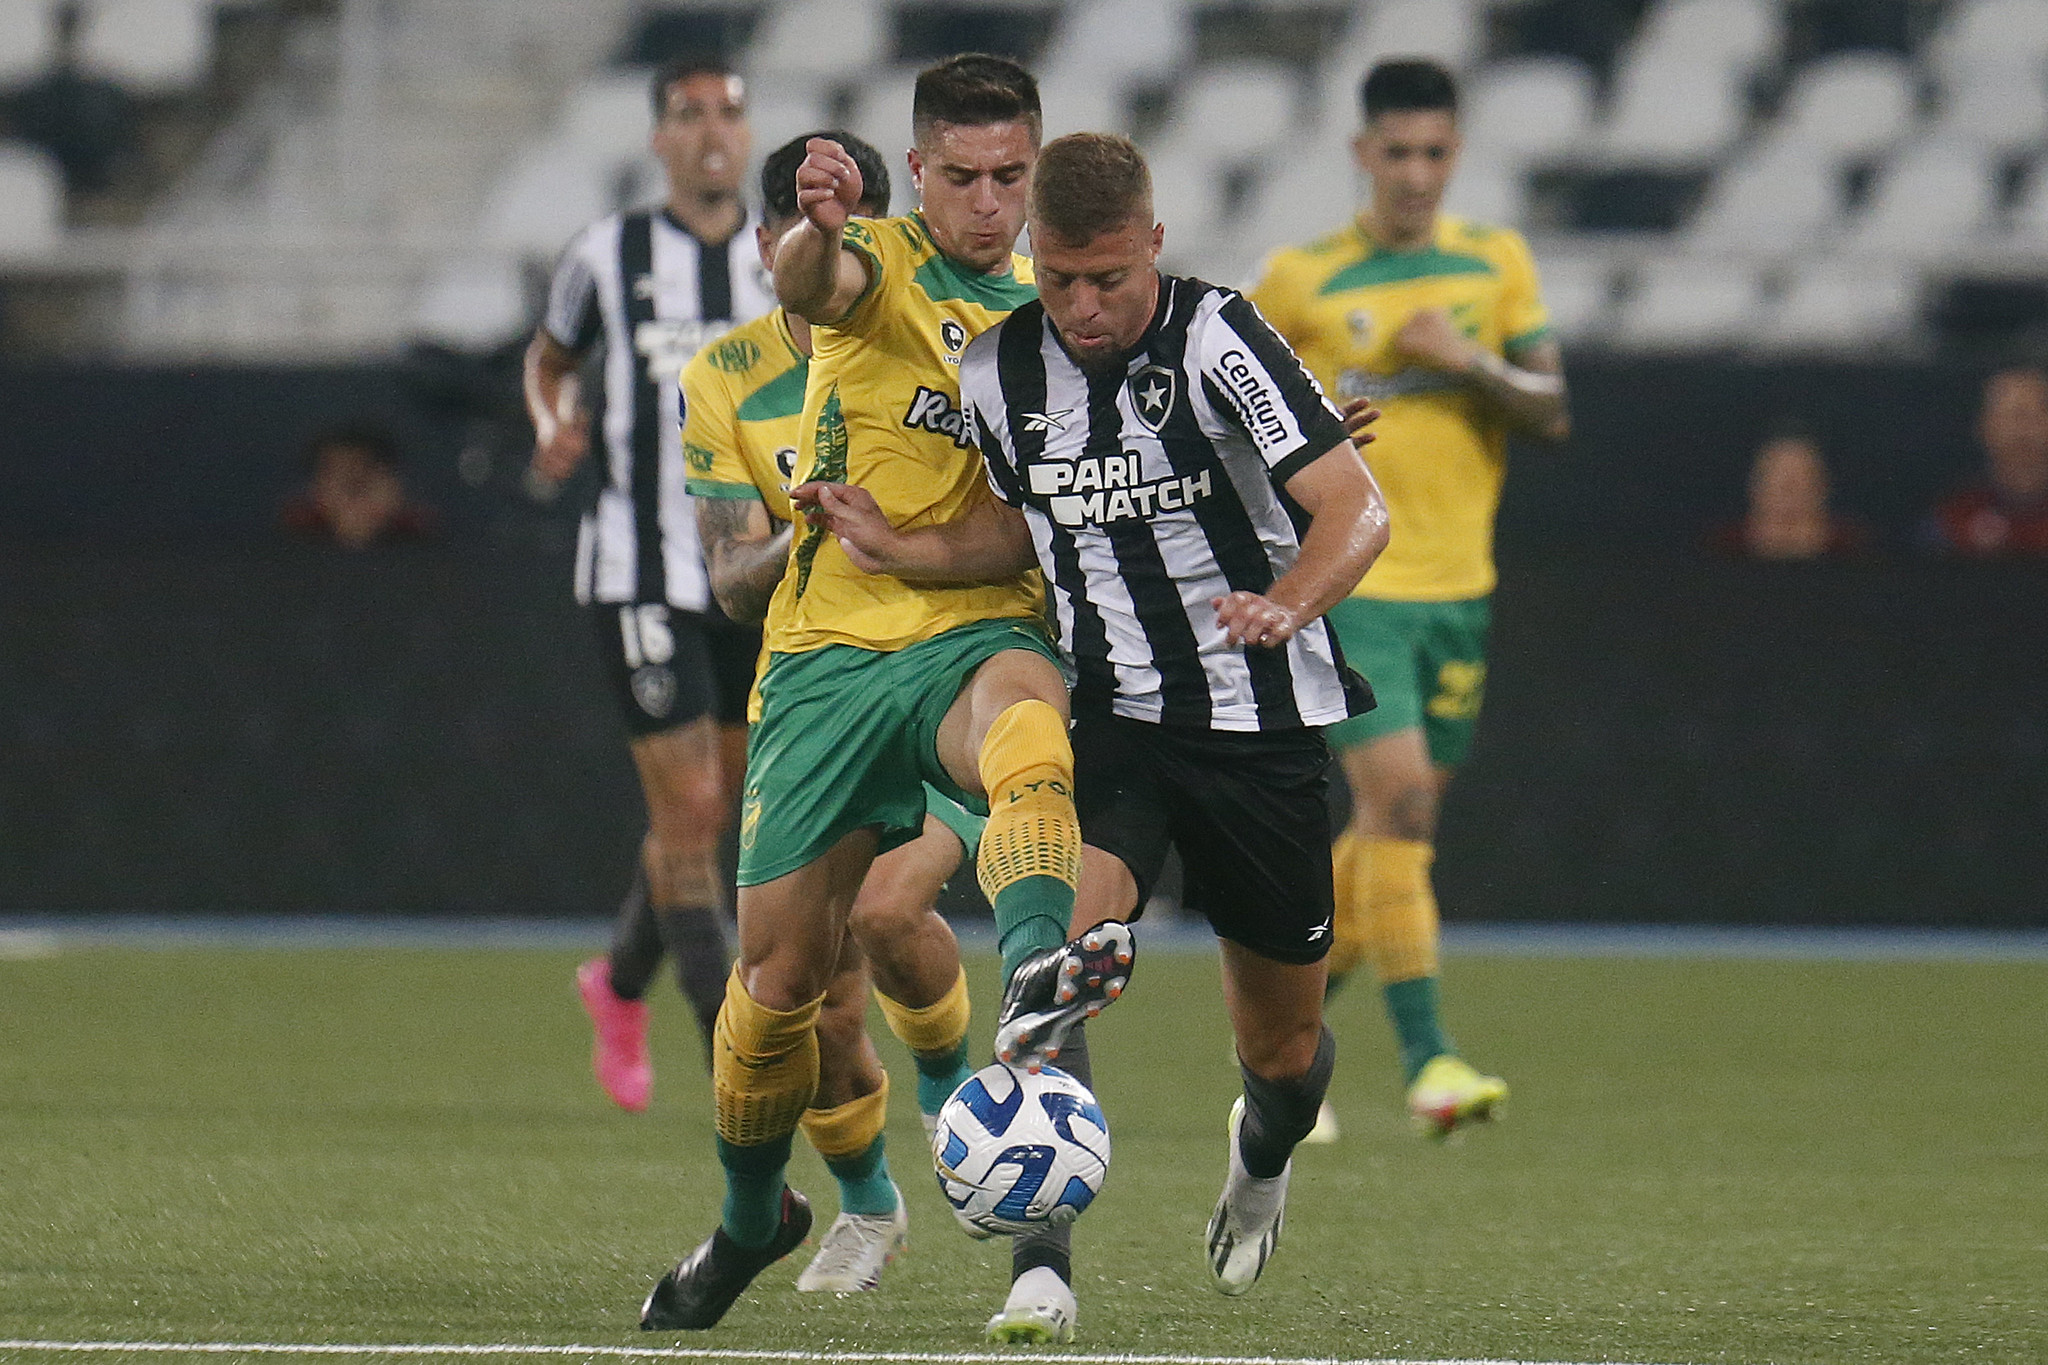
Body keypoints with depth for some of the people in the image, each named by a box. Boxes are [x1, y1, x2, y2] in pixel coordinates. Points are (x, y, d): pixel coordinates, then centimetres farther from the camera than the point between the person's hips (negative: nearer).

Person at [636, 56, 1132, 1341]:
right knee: (781, 966, 3)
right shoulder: (882, 267, -1)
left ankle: (1037, 987, -63)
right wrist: (816, 228, -52)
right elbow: (813, 284, -26)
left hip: (983, 631, 1)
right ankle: (752, 1216, 28)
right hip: (833, 645, -1)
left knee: (1034, 734, -38)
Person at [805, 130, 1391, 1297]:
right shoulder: (997, 371, -1)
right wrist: (900, 551, 2)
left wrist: (1288, 604, -40)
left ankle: (1264, 1155, 49)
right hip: (1109, 719, 2)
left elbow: (1357, 509, -21)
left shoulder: (1217, 340, -16)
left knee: (1281, 1046, 12)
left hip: (1264, 722, -2)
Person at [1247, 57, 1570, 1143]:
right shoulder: (1301, 280, -3)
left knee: (1393, 827, 10)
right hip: (1346, 585, -5)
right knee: (1398, 799, -18)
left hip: (1457, 592, 5)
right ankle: (1426, 1060, -20)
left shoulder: (1496, 265, 7)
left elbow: (1553, 412, 2)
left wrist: (1471, 363, -15)